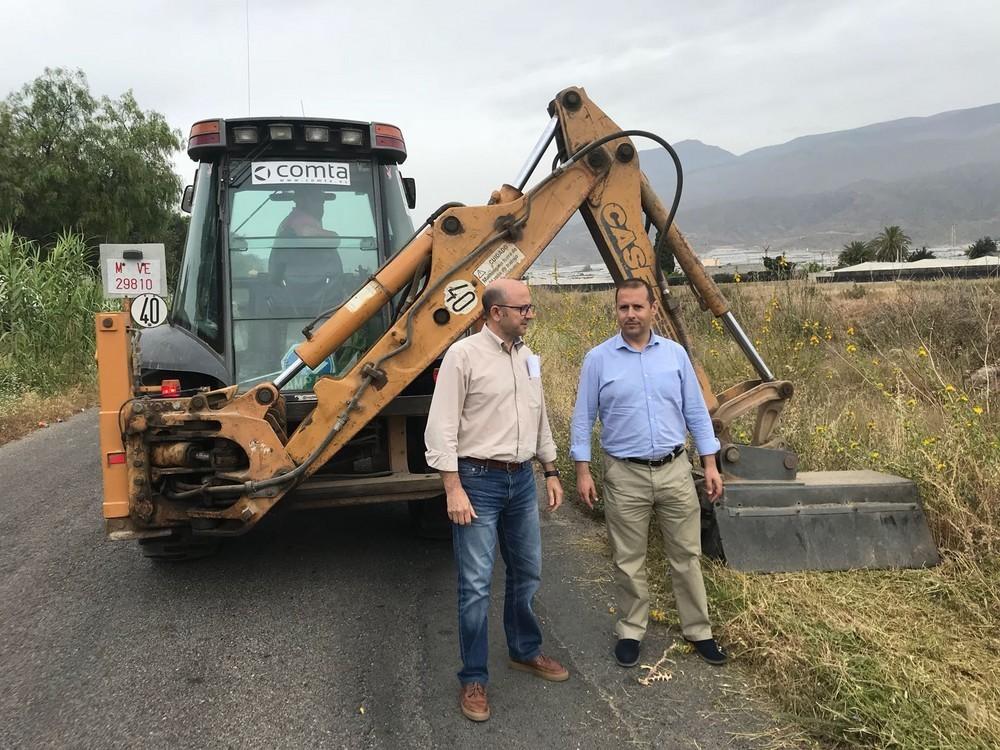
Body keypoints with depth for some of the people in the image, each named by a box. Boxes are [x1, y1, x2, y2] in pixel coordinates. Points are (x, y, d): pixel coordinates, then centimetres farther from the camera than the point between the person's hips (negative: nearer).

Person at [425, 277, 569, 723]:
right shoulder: (464, 355, -12)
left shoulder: (527, 358, 10)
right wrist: (454, 490, -19)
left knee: (527, 573, 18)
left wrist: (551, 472, 18)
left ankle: (525, 651, 38)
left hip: (521, 479, 7)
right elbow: (441, 428, -14)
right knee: (476, 585, -1)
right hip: (479, 480, -7)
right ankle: (474, 679, 14)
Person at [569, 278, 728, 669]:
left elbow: (696, 413, 7)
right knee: (629, 562, 10)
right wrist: (582, 471, -5)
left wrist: (710, 465, 4)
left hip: (675, 471, 2)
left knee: (686, 555, 11)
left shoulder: (675, 353, 3)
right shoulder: (598, 359, -3)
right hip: (625, 476, -2)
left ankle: (698, 630, 26)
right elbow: (583, 419, 0)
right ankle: (631, 632, 26)